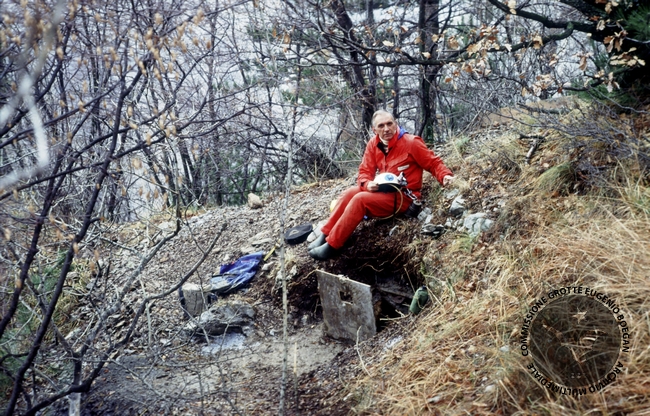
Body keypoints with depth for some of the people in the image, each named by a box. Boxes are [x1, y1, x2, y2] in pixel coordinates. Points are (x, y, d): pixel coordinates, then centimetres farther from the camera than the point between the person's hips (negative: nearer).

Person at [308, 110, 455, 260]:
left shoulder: (411, 142, -13)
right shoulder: (373, 144, 3)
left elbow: (433, 163, -8)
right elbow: (365, 171, 4)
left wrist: (445, 176, -29)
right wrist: (368, 184, -19)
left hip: (403, 197, -7)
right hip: (383, 190, 7)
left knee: (360, 200, -24)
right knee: (349, 193, -12)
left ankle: (331, 246, -22)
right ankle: (325, 235, -7)